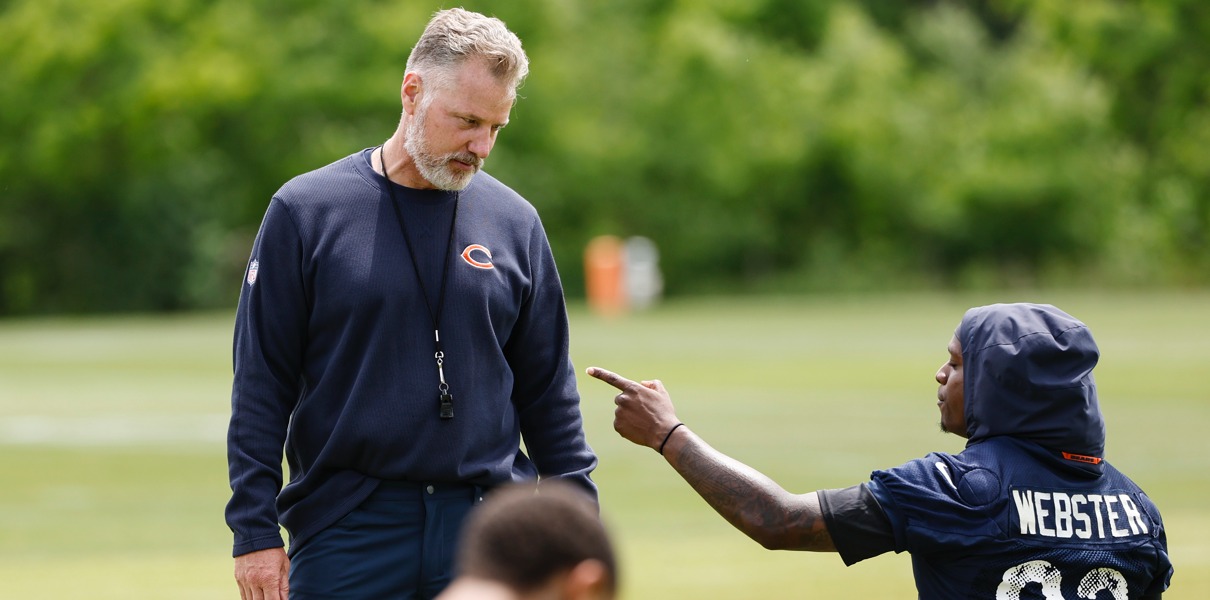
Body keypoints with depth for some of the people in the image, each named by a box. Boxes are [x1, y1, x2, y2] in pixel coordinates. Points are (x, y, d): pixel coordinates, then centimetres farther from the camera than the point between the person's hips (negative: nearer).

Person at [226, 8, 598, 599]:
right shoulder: (304, 211, 0)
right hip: (345, 536, -2)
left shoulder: (514, 223, 8)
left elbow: (549, 395, 12)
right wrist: (256, 531, -5)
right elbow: (260, 389, 0)